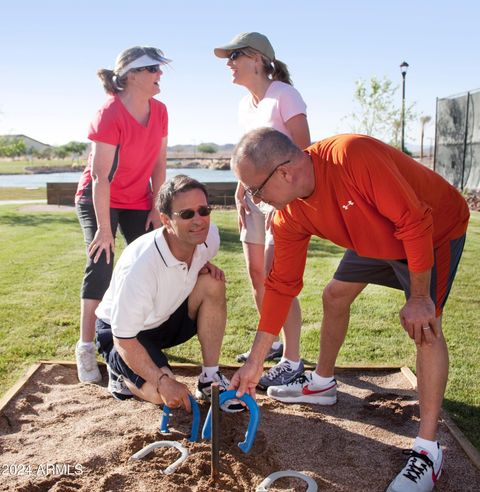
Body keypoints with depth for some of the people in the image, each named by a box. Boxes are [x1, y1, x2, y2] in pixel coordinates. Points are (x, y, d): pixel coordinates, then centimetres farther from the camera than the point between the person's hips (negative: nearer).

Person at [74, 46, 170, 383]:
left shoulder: (160, 112, -5)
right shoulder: (109, 115, -23)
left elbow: (159, 163, 0)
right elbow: (100, 176, -25)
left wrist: (156, 207, -3)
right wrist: (104, 228, -24)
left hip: (138, 202, 6)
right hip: (98, 200, -5)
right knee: (100, 267, -14)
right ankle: (86, 348, -5)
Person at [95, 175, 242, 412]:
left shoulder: (208, 235, -17)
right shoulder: (139, 266, -37)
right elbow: (124, 339, -28)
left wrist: (205, 265, -13)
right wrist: (163, 382, -33)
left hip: (167, 318, 6)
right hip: (120, 330, -6)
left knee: (212, 283, -20)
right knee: (164, 394, -27)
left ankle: (210, 379, -8)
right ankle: (121, 370, 7)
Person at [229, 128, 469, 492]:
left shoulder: (353, 156, -39)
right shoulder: (290, 216, -16)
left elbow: (415, 221, -33)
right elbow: (282, 285, -10)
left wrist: (420, 297, -26)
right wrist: (255, 362, -8)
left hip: (436, 230, -7)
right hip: (377, 238, 7)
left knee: (424, 326, -19)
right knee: (335, 295, 10)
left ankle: (428, 450, -9)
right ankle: (322, 383, 32)